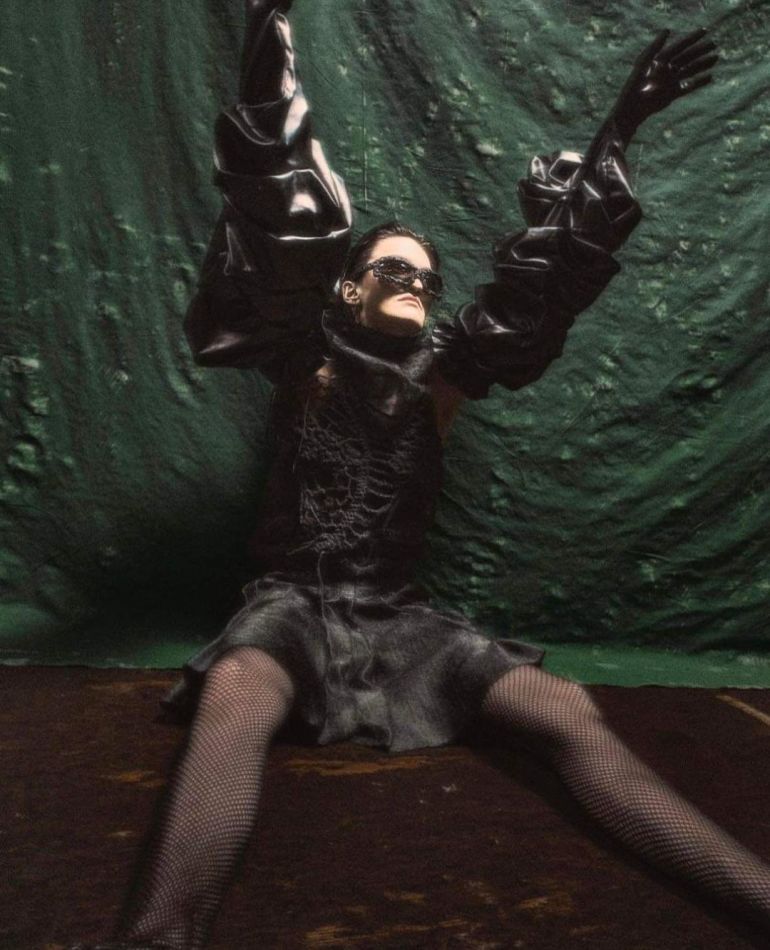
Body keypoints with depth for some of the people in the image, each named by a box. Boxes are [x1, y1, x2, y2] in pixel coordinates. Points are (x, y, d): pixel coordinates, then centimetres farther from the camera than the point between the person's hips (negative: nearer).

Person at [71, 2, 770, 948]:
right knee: (235, 695, -40)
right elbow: (279, 235, -9)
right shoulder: (306, 357, 2)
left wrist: (617, 132, 5)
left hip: (398, 614, 3)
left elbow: (542, 280, 7)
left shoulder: (439, 371, 9)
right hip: (295, 603, -2)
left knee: (566, 710, -18)